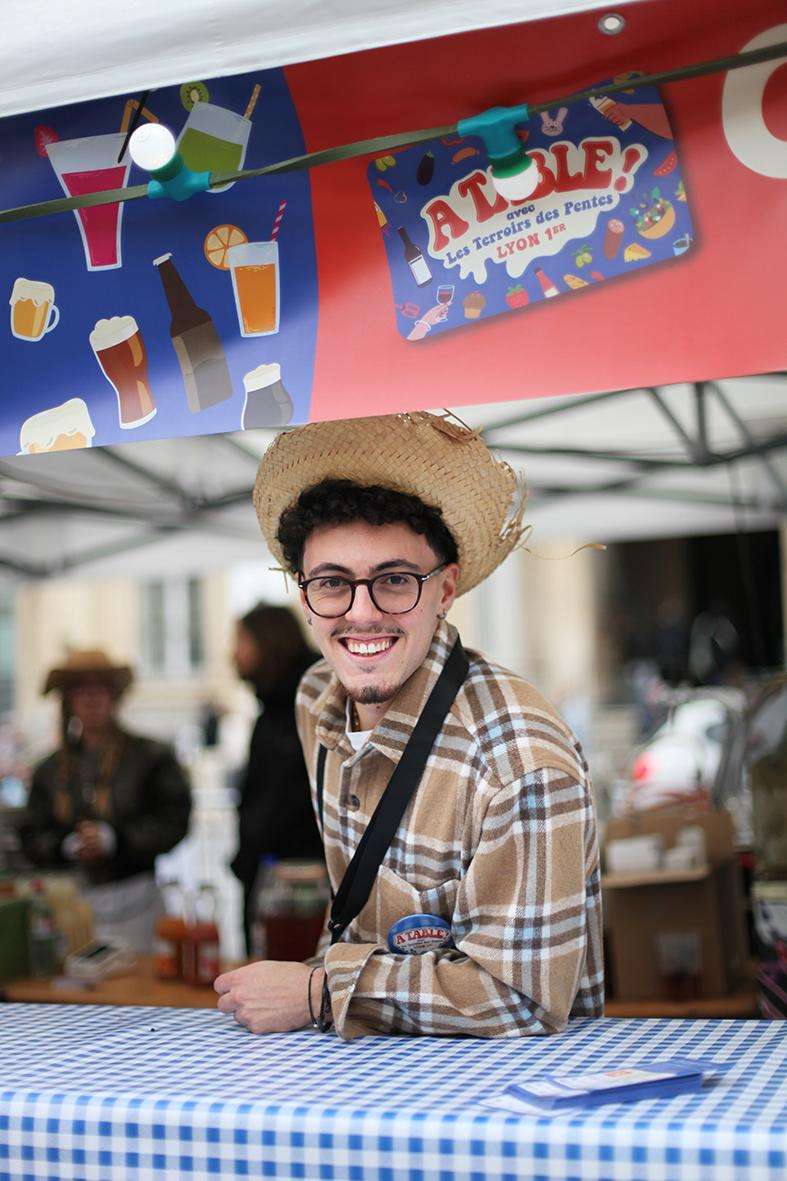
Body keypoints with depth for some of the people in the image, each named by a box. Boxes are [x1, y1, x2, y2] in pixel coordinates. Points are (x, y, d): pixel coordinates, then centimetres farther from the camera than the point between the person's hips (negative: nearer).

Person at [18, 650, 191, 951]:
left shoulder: (151, 756, 3)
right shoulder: (50, 770, 13)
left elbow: (174, 821, -3)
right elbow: (31, 839, 11)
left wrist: (112, 839, -11)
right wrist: (69, 846, -9)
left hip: (133, 900, -2)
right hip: (72, 900, 3)